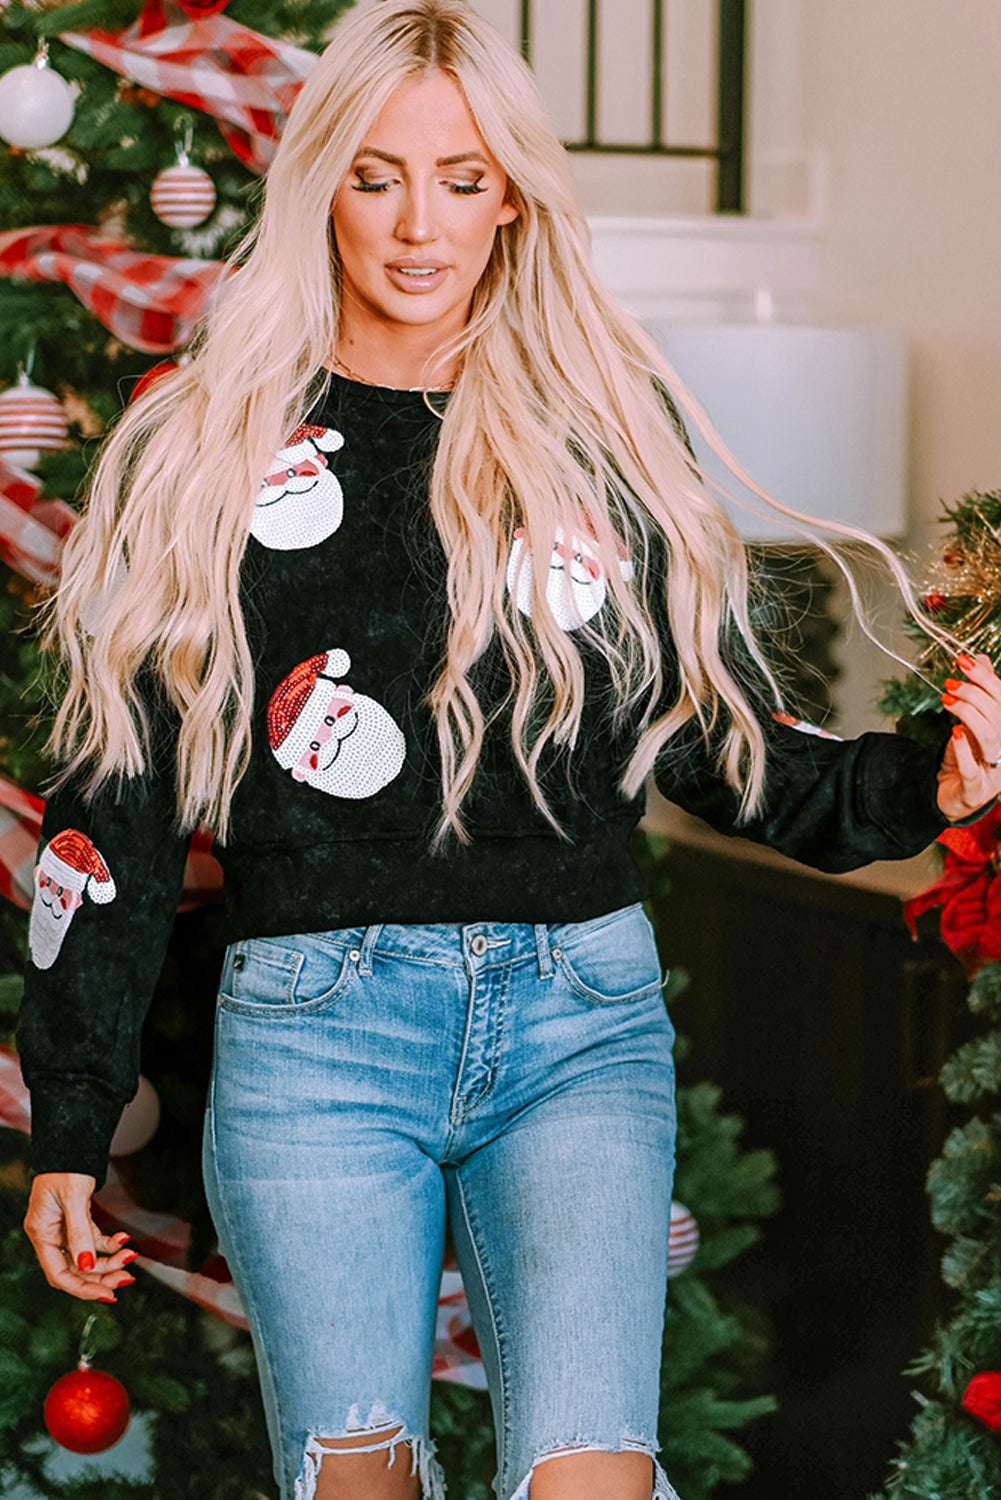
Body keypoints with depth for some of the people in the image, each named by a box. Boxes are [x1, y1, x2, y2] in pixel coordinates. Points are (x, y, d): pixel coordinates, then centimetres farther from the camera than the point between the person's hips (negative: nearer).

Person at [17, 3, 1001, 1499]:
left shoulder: (608, 426, 9)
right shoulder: (207, 449, 6)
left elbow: (721, 743, 11)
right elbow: (119, 794, 7)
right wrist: (69, 1127, 6)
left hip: (582, 1020, 1)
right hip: (312, 1027, 0)